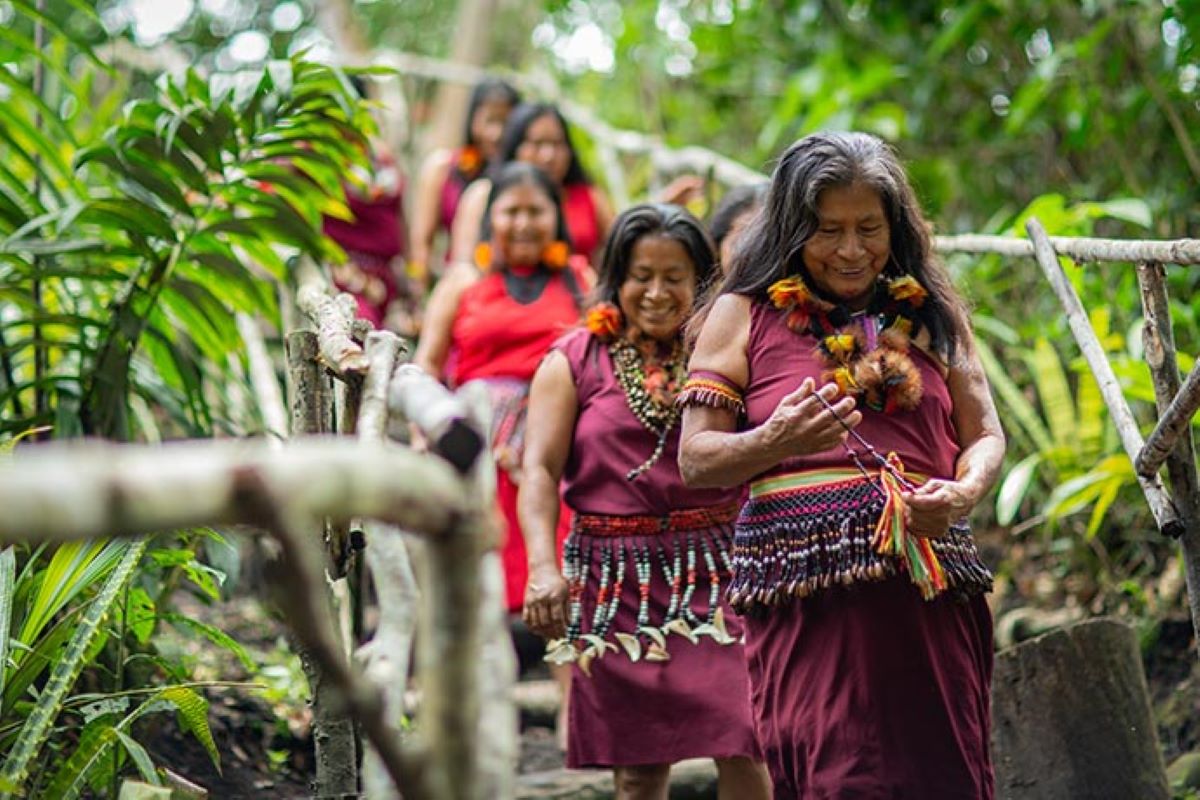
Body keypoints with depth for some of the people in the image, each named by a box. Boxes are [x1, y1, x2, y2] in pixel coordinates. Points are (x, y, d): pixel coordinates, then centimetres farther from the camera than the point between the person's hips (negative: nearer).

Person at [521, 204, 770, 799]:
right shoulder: (575, 360, 7)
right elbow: (539, 470, -3)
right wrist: (544, 567, -15)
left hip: (713, 569, 0)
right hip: (616, 577, 0)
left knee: (742, 751, -9)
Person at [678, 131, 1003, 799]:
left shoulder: (930, 312, 17)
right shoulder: (744, 314, 8)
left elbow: (985, 437, 17)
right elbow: (696, 461, 3)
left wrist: (963, 493, -6)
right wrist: (776, 441, -17)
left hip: (931, 592, 3)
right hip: (807, 598, -3)